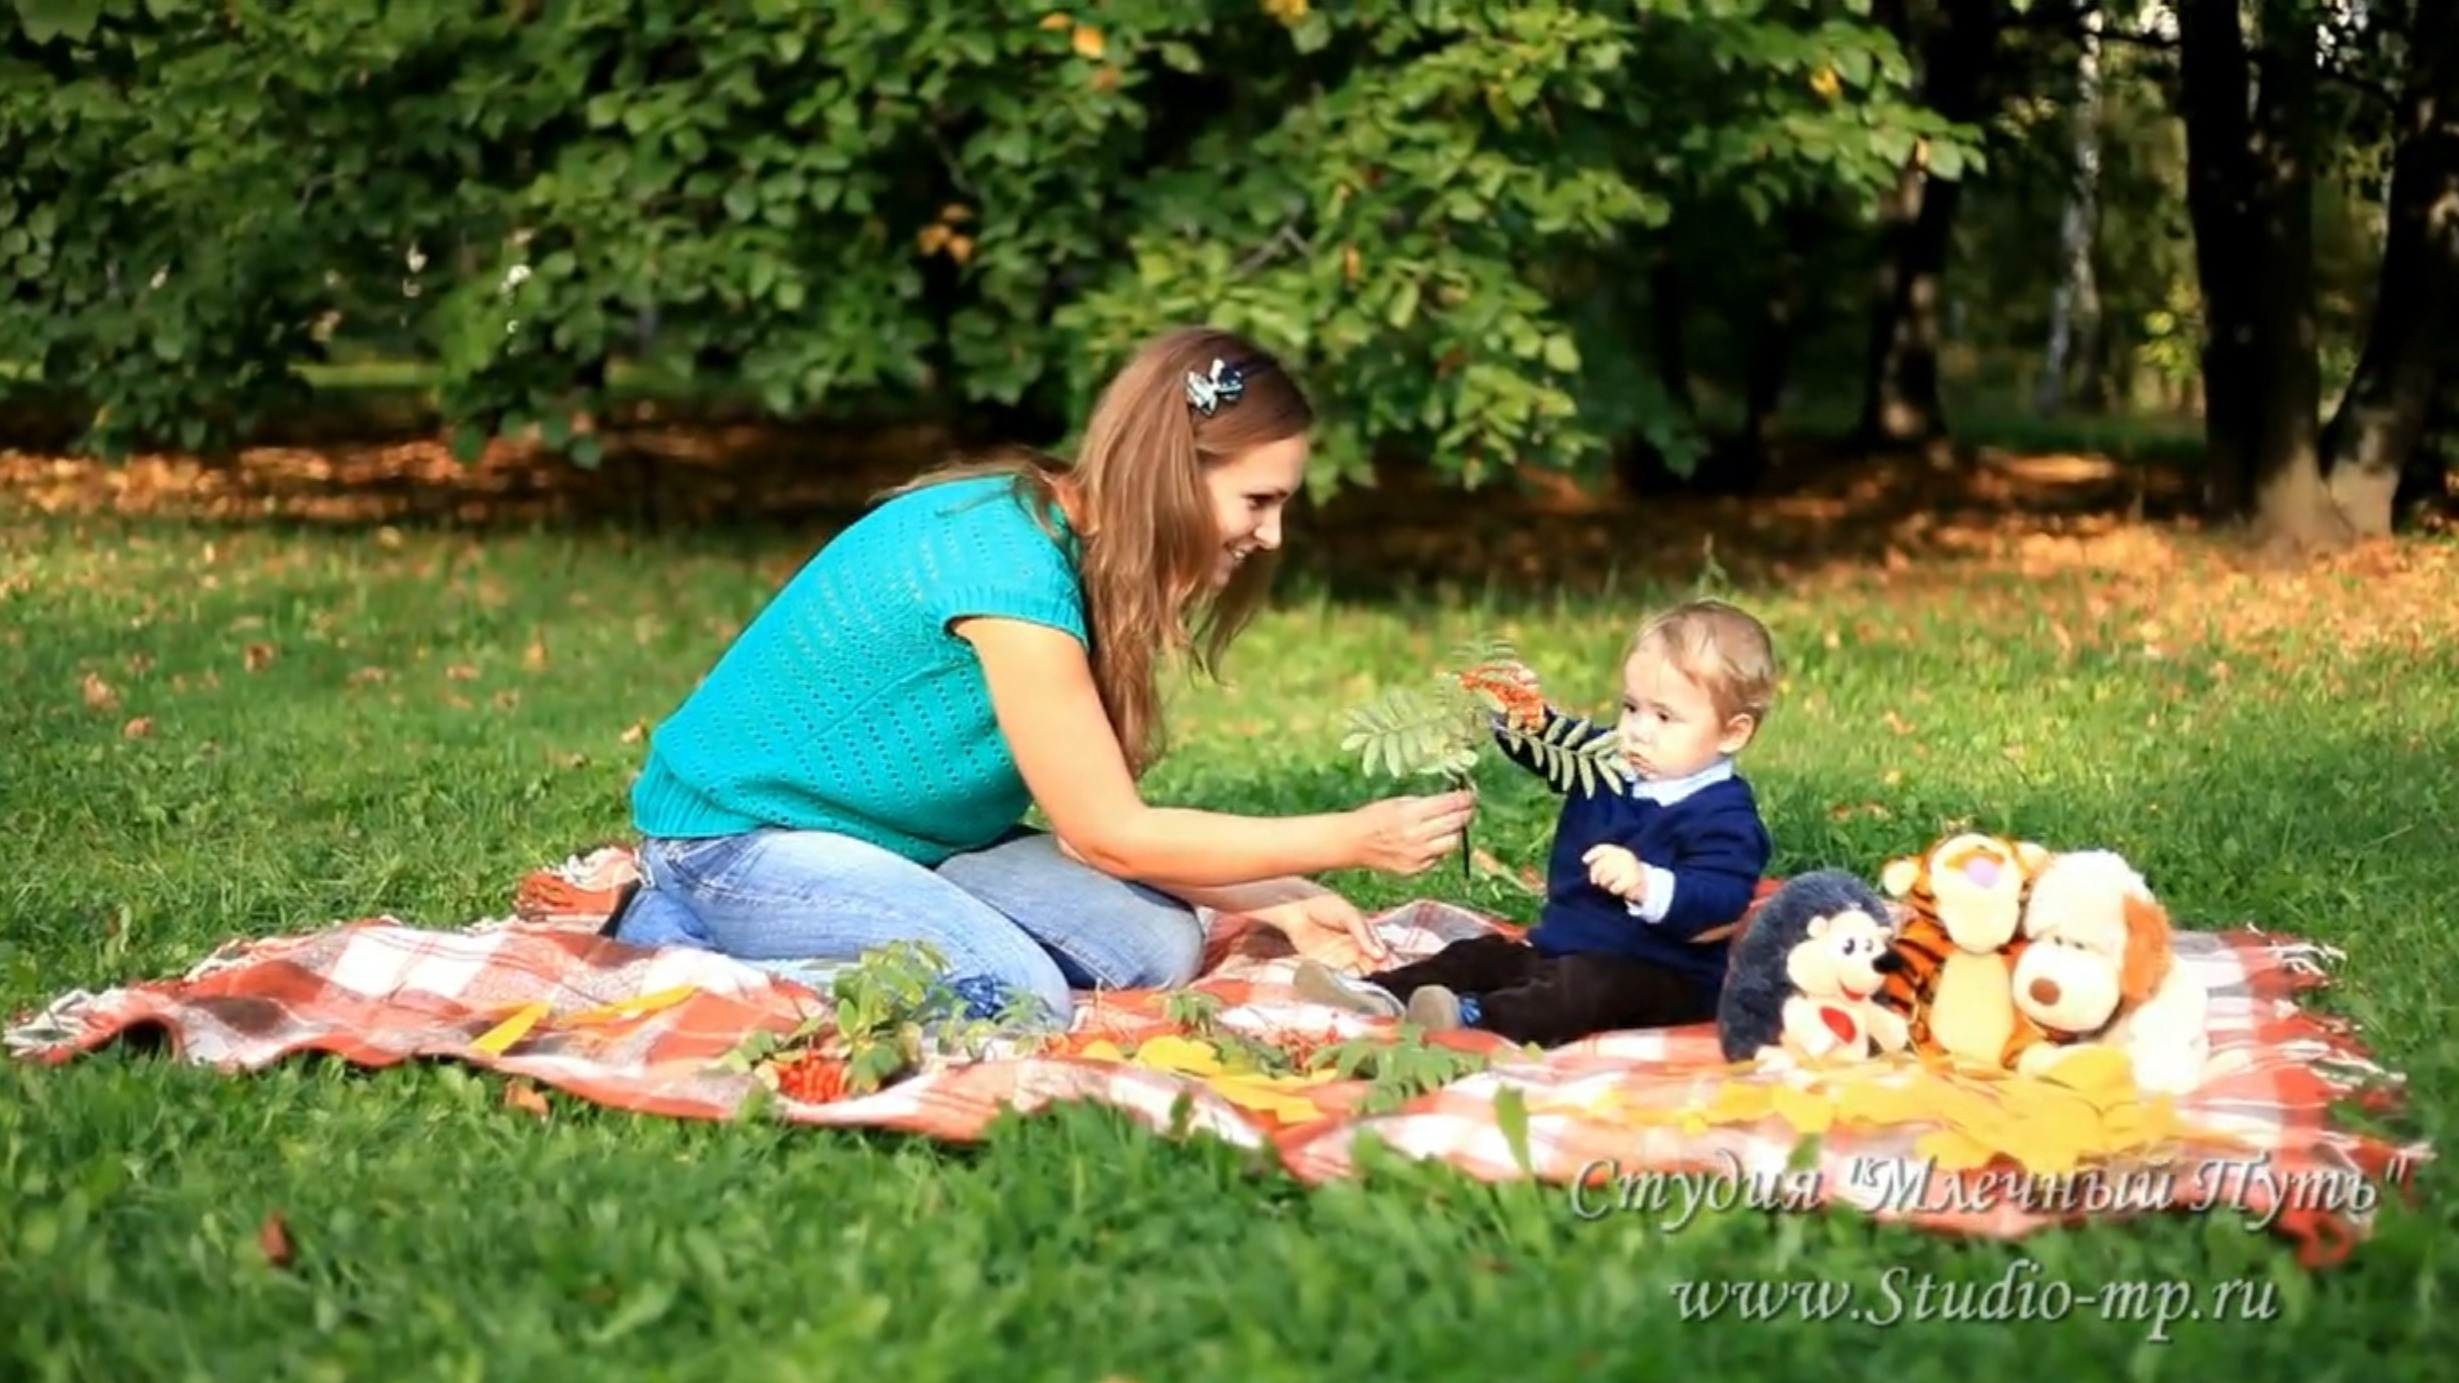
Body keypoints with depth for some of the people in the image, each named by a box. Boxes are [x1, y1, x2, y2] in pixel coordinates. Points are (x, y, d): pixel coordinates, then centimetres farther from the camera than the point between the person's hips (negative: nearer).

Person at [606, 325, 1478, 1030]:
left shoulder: (1075, 545, 0)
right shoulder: (1008, 561, -27)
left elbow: (1091, 819, -1)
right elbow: (1109, 835, -21)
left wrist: (1275, 904, -7)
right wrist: (1354, 839, -19)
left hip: (896, 832, 10)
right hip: (739, 830, -9)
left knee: (1158, 945, -6)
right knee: (1017, 1000, -28)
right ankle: (689, 946, -11)